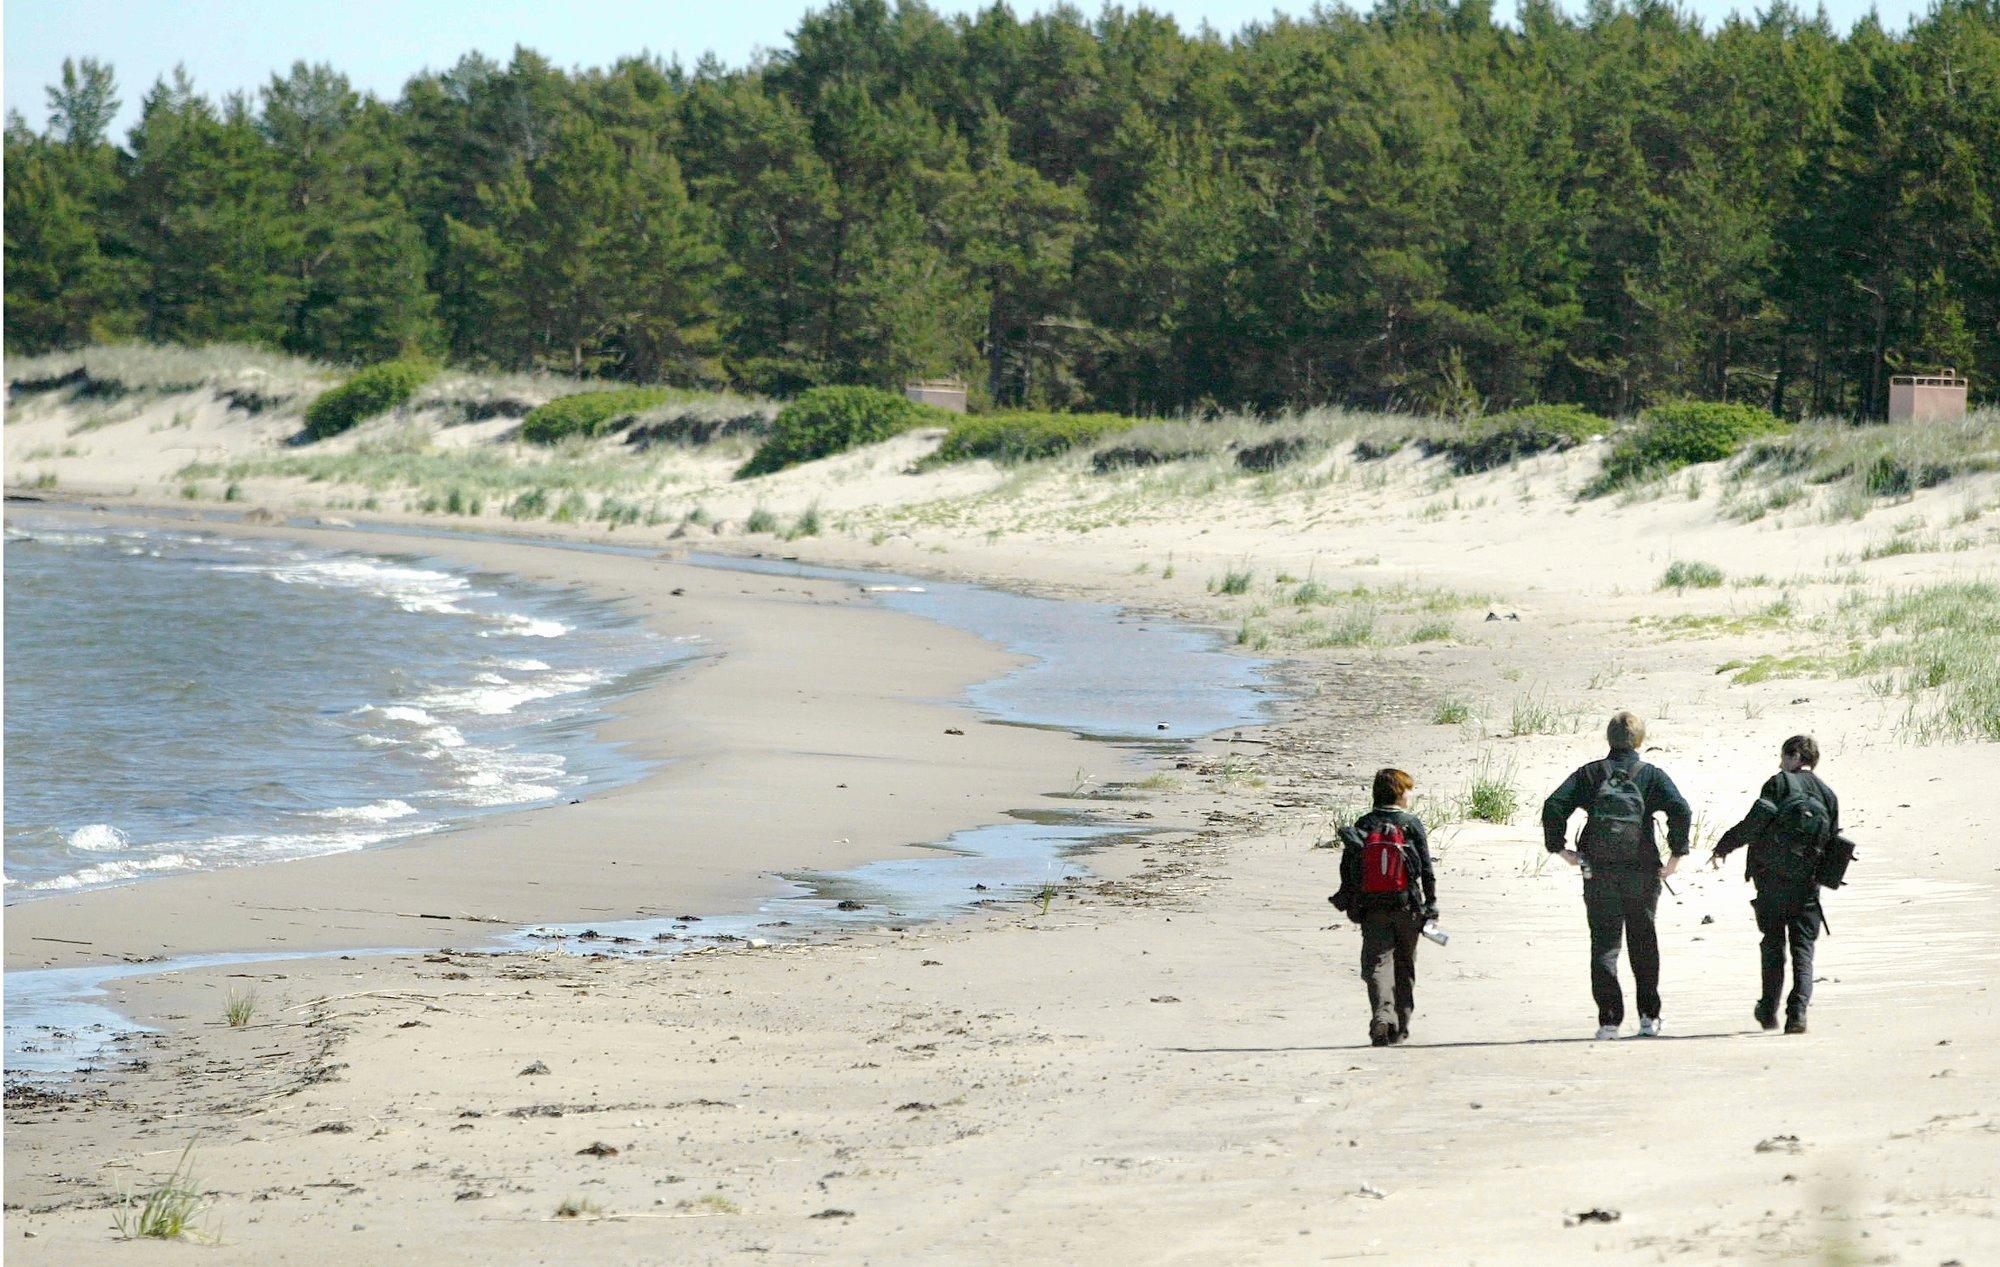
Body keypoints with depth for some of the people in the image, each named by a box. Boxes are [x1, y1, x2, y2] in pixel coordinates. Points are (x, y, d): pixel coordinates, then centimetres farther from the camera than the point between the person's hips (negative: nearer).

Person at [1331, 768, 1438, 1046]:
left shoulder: (1362, 825, 5)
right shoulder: (1412, 824, -1)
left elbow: (1347, 867, 6)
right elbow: (1427, 869, -2)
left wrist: (1349, 903, 16)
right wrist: (1431, 902, 7)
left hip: (1371, 908, 1)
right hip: (1406, 907, -1)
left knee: (1377, 963, -4)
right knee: (1404, 966, 13)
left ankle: (1382, 1016, -28)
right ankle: (1401, 1028, 18)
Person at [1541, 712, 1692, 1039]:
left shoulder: (1591, 773, 3)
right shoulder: (1651, 775, 0)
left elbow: (1554, 806, -7)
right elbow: (1680, 809, -15)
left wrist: (1558, 847, 2)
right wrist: (1677, 853, -6)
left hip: (1599, 873, 0)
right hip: (1642, 873, 0)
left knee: (1604, 944, 4)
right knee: (1643, 942, 15)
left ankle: (1609, 1019, -6)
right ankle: (1649, 1016, 17)